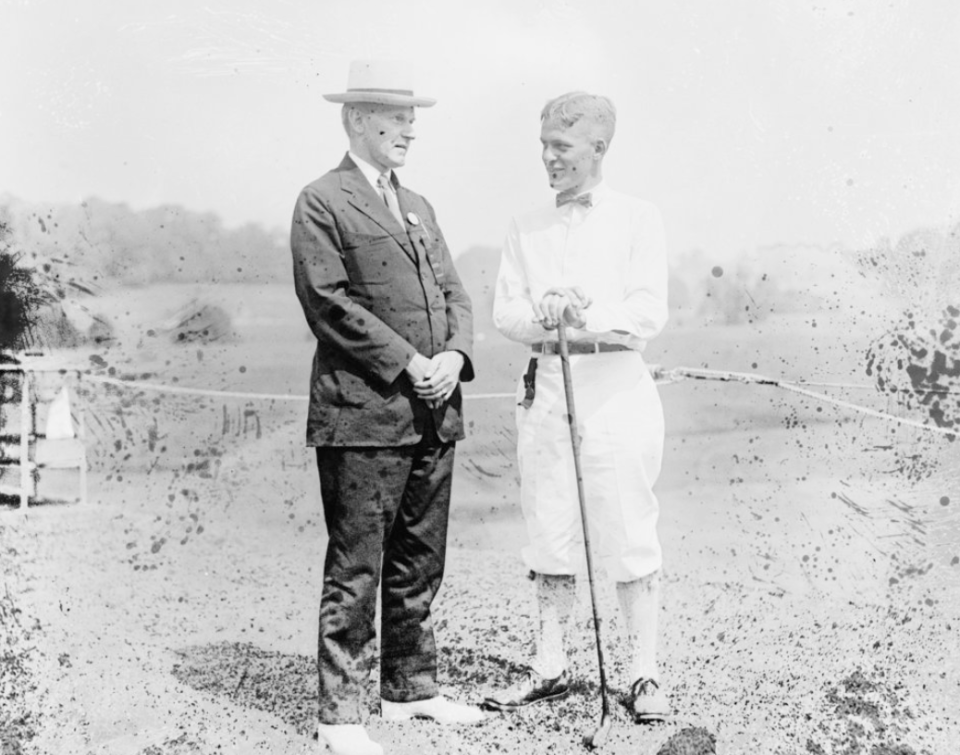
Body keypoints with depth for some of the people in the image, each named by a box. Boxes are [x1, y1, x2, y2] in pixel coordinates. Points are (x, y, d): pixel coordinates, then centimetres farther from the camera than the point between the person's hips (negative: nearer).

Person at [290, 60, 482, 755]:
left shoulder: (419, 207, 21)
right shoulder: (323, 203, -4)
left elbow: (454, 293, 18)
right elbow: (330, 302, -13)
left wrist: (454, 354, -2)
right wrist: (407, 364, -15)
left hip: (434, 412, 8)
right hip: (362, 414, -7)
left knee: (420, 563, 14)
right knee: (355, 568, -3)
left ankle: (411, 688, 25)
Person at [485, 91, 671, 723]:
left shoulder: (638, 220, 2)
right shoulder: (527, 231, 14)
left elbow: (649, 315, -7)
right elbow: (506, 315, 5)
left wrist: (586, 312, -22)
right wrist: (543, 314, -16)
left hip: (616, 385, -4)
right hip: (547, 384, 4)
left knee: (629, 534, -3)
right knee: (550, 534, 7)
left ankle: (645, 675, 4)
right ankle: (551, 667, 16)